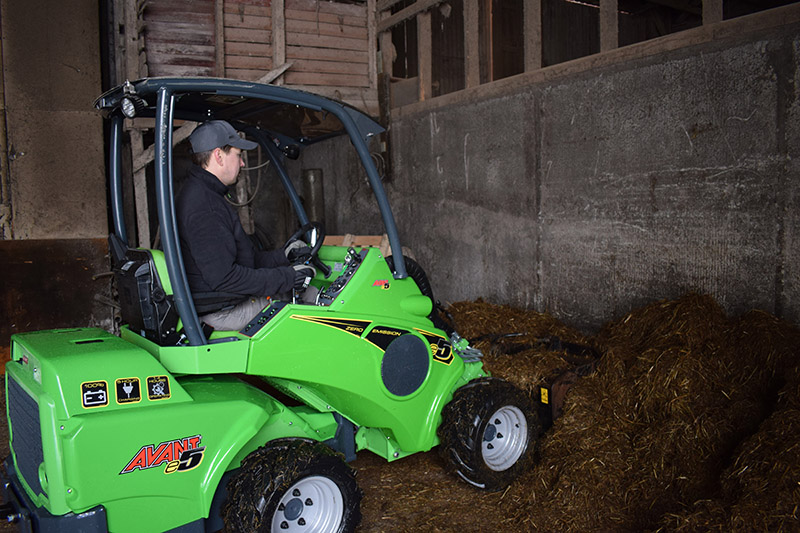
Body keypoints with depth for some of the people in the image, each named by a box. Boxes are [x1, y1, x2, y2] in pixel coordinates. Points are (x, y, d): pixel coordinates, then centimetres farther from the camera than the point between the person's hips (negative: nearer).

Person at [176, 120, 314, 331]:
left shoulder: (202, 195, 15)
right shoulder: (202, 208, -22)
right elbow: (223, 278, -27)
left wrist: (280, 256, 13)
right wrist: (288, 278, -21)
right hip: (223, 312, -11)